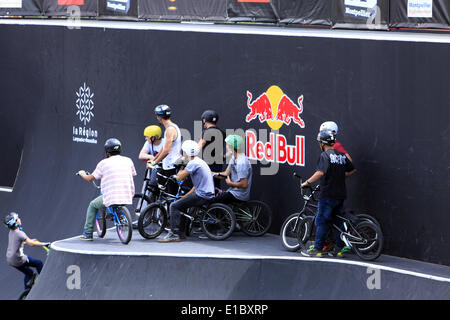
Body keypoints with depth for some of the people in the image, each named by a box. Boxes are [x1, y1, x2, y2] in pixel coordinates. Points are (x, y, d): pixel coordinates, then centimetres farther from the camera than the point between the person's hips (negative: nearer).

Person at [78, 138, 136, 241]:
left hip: (111, 197, -4)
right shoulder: (128, 161, 8)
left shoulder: (104, 163, 0)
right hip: (128, 197, 4)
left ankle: (88, 234, 19)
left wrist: (82, 174, 32)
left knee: (93, 205, 22)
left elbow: (90, 178, 9)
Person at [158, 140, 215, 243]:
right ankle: (181, 232, 27)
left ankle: (174, 234, -11)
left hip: (202, 196, -10)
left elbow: (179, 177, -18)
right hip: (208, 193, 10)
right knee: (180, 204, 26)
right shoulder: (200, 162, 18)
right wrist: (186, 195, 21)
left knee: (174, 206, -8)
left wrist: (181, 170, 4)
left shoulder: (193, 163, -15)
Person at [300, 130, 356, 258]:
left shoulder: (325, 155, -12)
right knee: (337, 222, 13)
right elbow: (352, 170, 21)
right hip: (340, 194, 7)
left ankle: (318, 249, -2)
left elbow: (320, 172, -25)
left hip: (328, 194, -7)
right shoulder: (341, 155, 11)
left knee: (321, 221, -2)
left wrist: (307, 182, -18)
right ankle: (339, 249, 13)